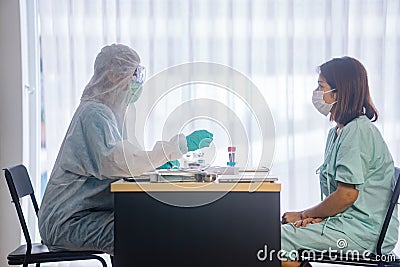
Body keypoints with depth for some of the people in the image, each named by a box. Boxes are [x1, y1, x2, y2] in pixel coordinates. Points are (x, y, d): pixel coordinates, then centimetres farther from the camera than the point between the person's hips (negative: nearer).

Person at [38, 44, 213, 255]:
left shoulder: (106, 111, 16)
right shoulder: (94, 114, -16)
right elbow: (119, 163, -30)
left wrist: (156, 159, 3)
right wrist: (178, 146, -28)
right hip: (68, 221, -9)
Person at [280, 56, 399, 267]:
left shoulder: (358, 131, -15)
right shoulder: (336, 133, 16)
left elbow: (347, 194, -20)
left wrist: (304, 215, -7)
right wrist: (315, 216, -4)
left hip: (364, 232, -10)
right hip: (345, 221, 10)